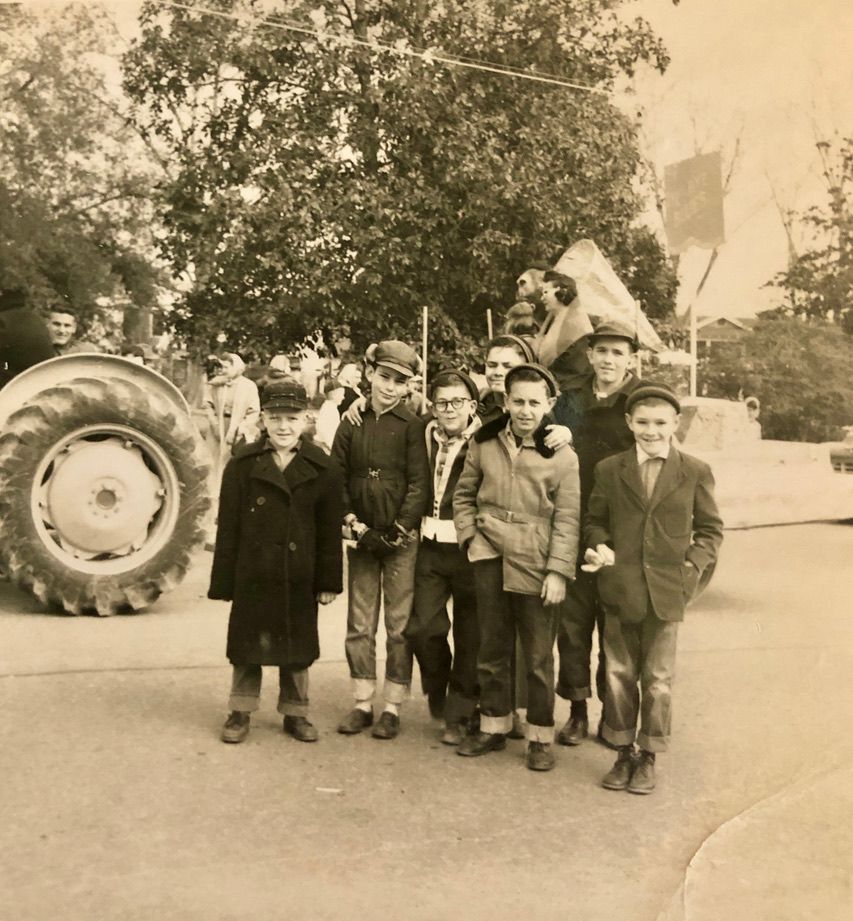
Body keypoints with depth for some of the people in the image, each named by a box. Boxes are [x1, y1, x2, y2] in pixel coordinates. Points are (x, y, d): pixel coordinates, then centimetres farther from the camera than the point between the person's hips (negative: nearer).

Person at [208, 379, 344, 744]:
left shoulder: (322, 469, 0)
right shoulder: (243, 464, -2)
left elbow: (330, 531, 2)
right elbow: (228, 527, -2)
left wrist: (329, 581, 0)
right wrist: (224, 581, -4)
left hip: (299, 577, 1)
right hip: (253, 575, 0)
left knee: (296, 647, 12)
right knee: (248, 645, 10)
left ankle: (295, 713, 28)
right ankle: (240, 712, 26)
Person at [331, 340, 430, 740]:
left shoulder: (411, 425, -3)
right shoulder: (351, 422, 5)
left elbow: (419, 485, -7)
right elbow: (337, 478, 7)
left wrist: (396, 532, -13)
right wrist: (353, 523, -5)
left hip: (401, 538, -3)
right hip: (362, 537, 3)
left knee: (399, 626, 2)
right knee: (359, 625, 9)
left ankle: (392, 708, 13)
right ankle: (362, 703, 20)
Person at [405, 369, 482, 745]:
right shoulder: (425, 434, 6)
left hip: (470, 548, -4)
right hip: (431, 546, 4)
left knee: (469, 636, 6)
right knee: (421, 627, 2)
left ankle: (458, 716, 22)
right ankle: (439, 696, 31)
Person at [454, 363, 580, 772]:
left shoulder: (562, 456, -6)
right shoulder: (484, 443, 4)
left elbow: (567, 519, -7)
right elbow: (463, 494, 15)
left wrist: (558, 571, -12)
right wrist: (470, 535, 3)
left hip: (534, 565, -3)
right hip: (490, 557, 4)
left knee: (538, 657, 4)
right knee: (492, 649, 15)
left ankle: (540, 737, 18)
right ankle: (493, 726, 29)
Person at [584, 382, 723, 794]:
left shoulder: (695, 472, 1)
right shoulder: (609, 470, 4)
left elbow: (710, 528, 6)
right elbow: (595, 520, 13)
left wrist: (695, 564, -8)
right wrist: (598, 545, -7)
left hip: (667, 590, -1)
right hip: (619, 589, 2)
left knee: (657, 678, 7)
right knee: (618, 674, 11)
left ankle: (648, 758, 23)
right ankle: (623, 753, 27)